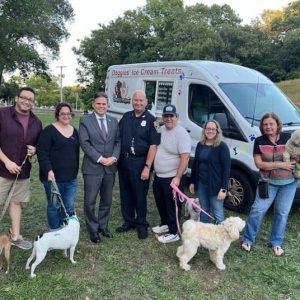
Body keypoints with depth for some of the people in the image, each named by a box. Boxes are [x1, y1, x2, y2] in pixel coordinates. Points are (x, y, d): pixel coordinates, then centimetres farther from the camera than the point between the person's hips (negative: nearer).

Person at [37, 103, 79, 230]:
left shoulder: (74, 131, 12)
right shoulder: (49, 130, -7)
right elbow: (41, 152, -13)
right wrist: (48, 170, -21)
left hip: (71, 177, 5)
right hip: (53, 176, -5)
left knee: (69, 207, 9)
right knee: (54, 206, 7)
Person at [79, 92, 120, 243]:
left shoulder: (113, 121, 10)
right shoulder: (85, 120, -3)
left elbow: (117, 141, 8)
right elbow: (84, 143, -10)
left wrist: (114, 157, -10)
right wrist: (100, 159, -16)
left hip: (110, 167, 4)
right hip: (92, 167, -4)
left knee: (107, 200, 14)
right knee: (90, 202, 4)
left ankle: (103, 226, 33)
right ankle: (93, 230, 23)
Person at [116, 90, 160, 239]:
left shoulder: (151, 120, -6)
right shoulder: (126, 117, 8)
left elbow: (153, 146, -11)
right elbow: (118, 138, 14)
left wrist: (147, 167, -16)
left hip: (139, 162, -5)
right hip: (123, 160, 5)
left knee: (140, 195, 5)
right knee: (125, 193, 14)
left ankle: (142, 224, 23)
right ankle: (128, 221, 30)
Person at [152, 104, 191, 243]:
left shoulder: (181, 134, -19)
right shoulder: (161, 129, 6)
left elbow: (185, 158, -24)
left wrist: (177, 177, -29)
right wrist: (155, 170, 13)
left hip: (173, 178, -8)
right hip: (159, 176, 8)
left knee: (172, 206, 4)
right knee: (160, 203, 22)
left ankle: (173, 232, 19)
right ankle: (165, 224, 41)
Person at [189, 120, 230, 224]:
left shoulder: (222, 146, -11)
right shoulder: (200, 145, 7)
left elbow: (226, 168, -13)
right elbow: (195, 164, 13)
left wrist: (224, 188, -17)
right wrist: (192, 182, 13)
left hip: (215, 185, -5)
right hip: (201, 184, 6)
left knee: (218, 213, 3)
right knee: (203, 211, 18)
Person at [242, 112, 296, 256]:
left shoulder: (288, 137, -5)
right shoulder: (259, 141, -6)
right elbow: (259, 164, -11)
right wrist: (281, 164, -20)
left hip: (288, 183, 1)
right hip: (268, 183, -1)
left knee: (282, 213, 11)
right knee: (257, 210, -3)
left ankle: (276, 243, 28)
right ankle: (248, 240, 14)